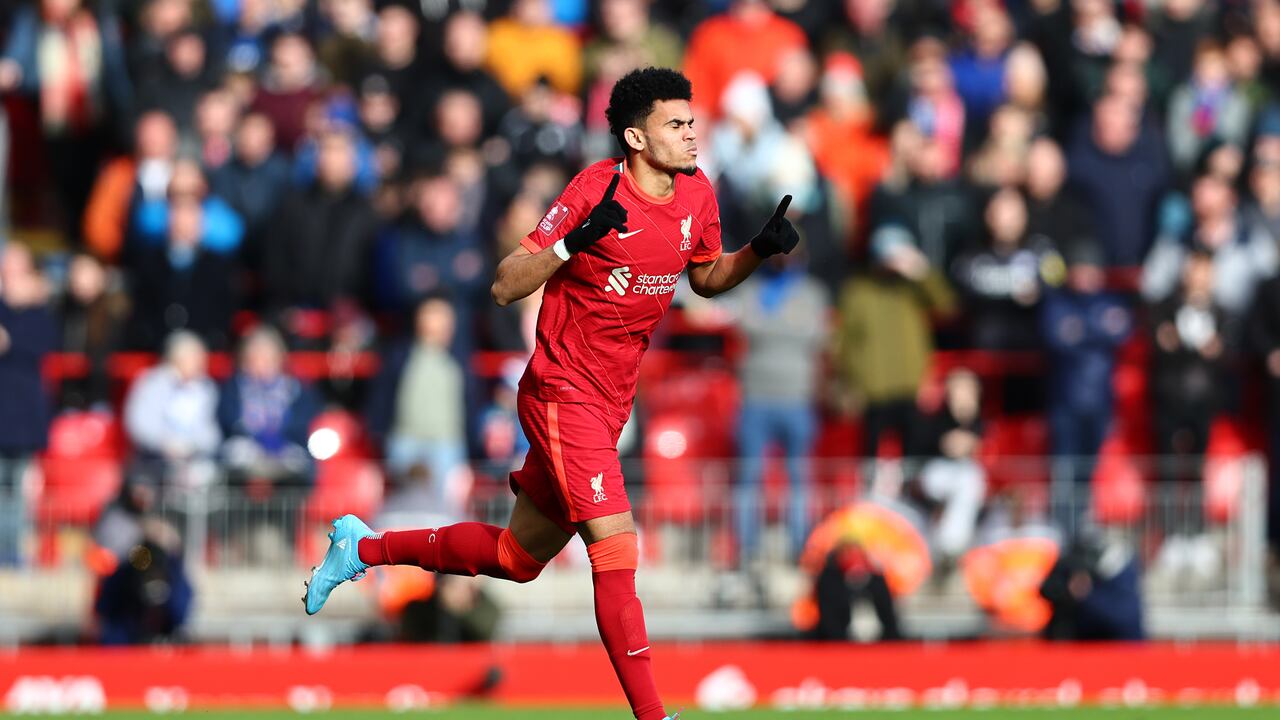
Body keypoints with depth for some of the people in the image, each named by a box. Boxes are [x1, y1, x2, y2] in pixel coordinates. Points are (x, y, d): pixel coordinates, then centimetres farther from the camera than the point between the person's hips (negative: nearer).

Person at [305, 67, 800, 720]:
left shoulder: (696, 194, 2)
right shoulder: (597, 189, -17)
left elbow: (707, 278, 20)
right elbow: (504, 287, -16)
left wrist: (761, 249, 0)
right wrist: (575, 242, -32)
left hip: (609, 406, 8)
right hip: (562, 391, -8)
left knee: (516, 559, 17)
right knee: (617, 549, -18)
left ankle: (364, 547, 35)